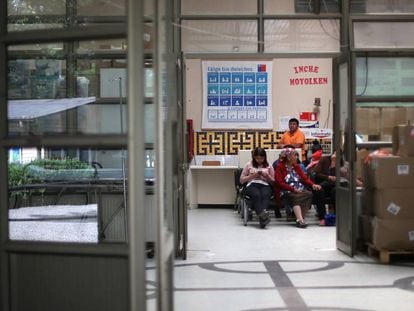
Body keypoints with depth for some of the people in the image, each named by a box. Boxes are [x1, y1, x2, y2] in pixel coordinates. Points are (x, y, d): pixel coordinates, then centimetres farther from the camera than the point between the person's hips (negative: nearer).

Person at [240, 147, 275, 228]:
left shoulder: (269, 166, 21)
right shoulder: (249, 165, 20)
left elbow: (273, 182, 18)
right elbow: (241, 180, 17)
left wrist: (267, 176, -1)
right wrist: (252, 176, 2)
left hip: (265, 185, 0)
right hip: (252, 185, 0)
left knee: (265, 195, -38)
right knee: (256, 195, -38)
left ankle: (262, 217, -61)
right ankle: (262, 214, -61)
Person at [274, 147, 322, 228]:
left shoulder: (296, 166, 22)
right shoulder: (280, 167, 4)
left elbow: (304, 177, 14)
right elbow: (279, 183, -7)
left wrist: (312, 184, -7)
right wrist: (293, 189, -17)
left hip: (300, 190, 5)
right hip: (287, 192, -5)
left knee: (309, 194, -26)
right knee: (296, 197, -35)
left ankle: (300, 219, -33)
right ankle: (300, 220, -46)